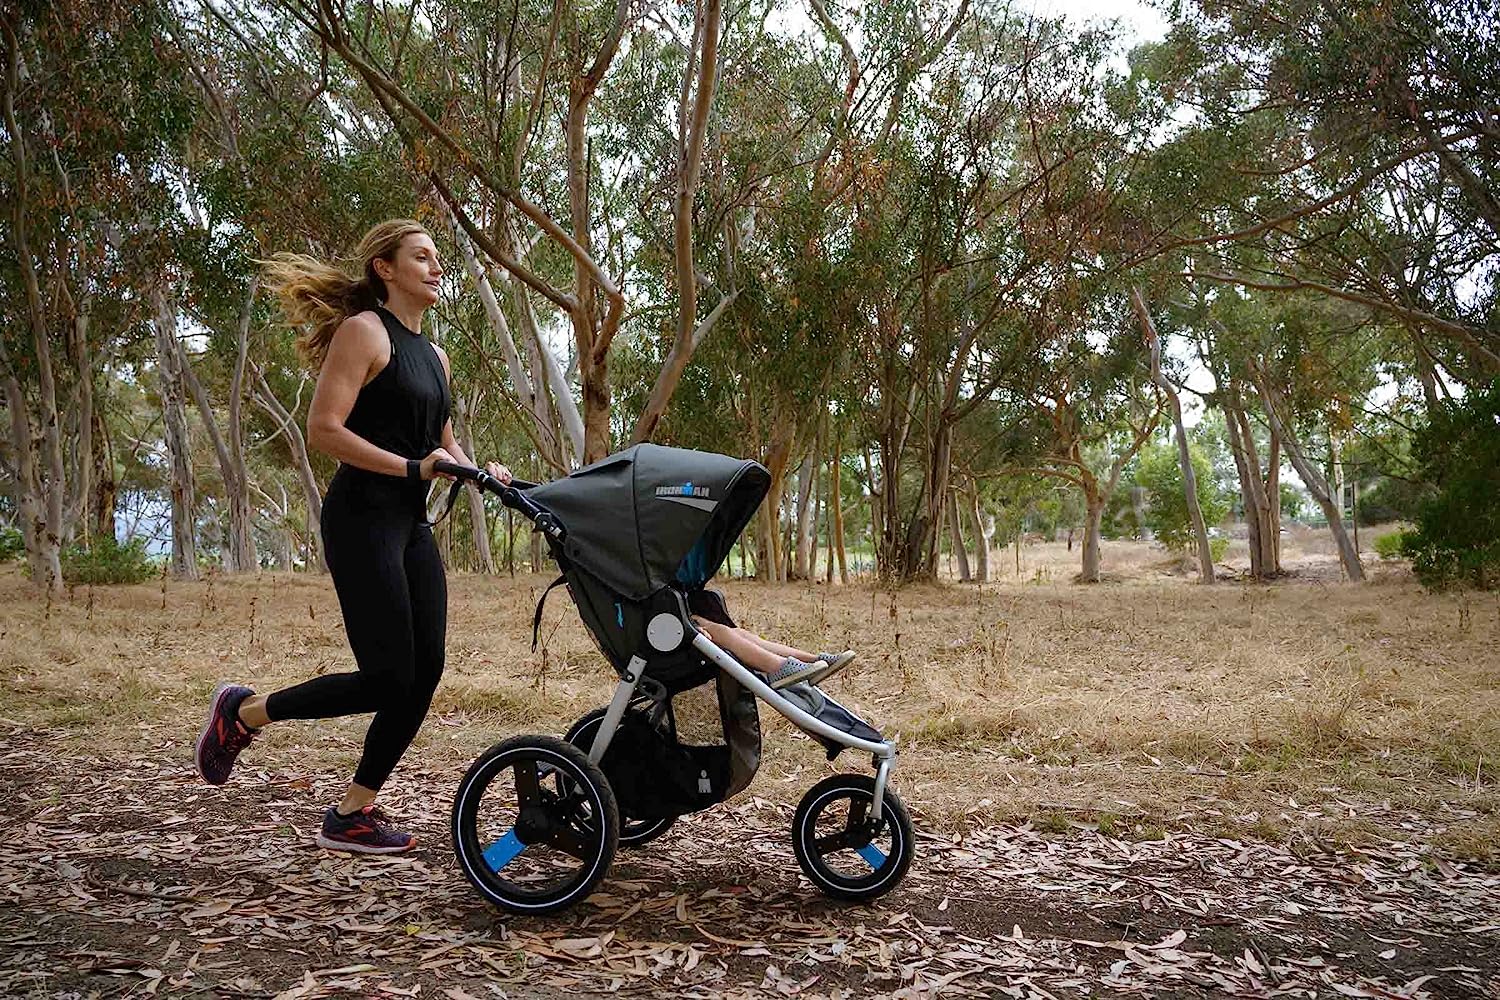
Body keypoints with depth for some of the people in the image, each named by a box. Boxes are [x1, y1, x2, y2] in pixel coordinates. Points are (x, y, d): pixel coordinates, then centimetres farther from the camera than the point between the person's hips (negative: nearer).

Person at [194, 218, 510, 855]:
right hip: (362, 518, -8)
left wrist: (479, 471, 4)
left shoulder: (433, 355, 19)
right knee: (387, 679, -9)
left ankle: (351, 815, 13)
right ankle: (243, 711, 13)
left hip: (411, 524, 9)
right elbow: (323, 429, -16)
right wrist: (412, 467, -22)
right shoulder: (364, 330, -7)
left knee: (423, 678, 2)